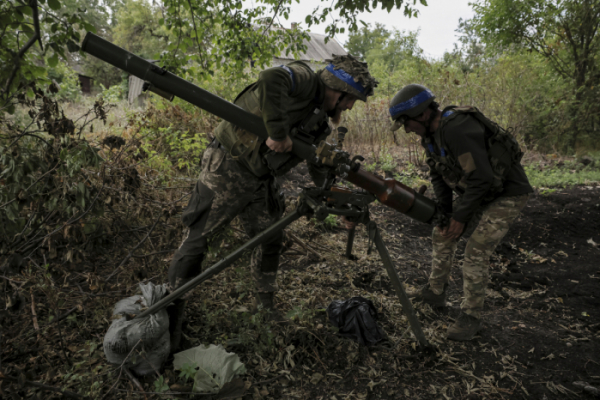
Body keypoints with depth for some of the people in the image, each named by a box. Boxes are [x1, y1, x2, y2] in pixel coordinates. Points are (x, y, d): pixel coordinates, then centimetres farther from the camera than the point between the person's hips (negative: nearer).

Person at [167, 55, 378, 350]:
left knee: (270, 240, 13)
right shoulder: (303, 80, -14)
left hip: (260, 179, 9)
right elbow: (270, 79, -37)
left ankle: (266, 305, 33)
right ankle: (170, 316, 8)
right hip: (228, 168, -8)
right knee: (197, 239, -4)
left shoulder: (319, 120, 11)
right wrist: (278, 132, -34)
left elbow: (318, 167, 18)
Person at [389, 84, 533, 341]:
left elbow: (481, 178, -33)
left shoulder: (455, 129, -32)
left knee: (476, 250, -14)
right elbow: (438, 175, 5)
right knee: (442, 234, 12)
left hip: (507, 194, -9)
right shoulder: (431, 134, -2)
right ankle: (436, 291, 28)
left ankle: (471, 317, 2)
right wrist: (445, 212, -5)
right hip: (477, 191, 10)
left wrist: (460, 216, -24)